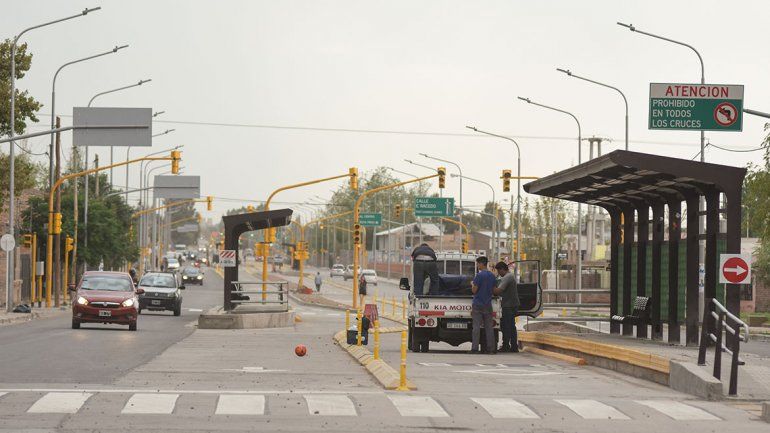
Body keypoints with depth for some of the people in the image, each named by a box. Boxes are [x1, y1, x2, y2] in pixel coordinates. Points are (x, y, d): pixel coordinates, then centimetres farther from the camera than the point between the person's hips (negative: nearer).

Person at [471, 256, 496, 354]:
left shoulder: (479, 275, -12)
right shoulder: (492, 276, 8)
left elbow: (474, 290, -13)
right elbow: (494, 291, 12)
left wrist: (472, 285, 7)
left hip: (478, 305, -5)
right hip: (488, 305, 5)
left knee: (476, 327, -5)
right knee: (489, 327, 6)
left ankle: (475, 348, -8)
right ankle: (490, 348, 4)